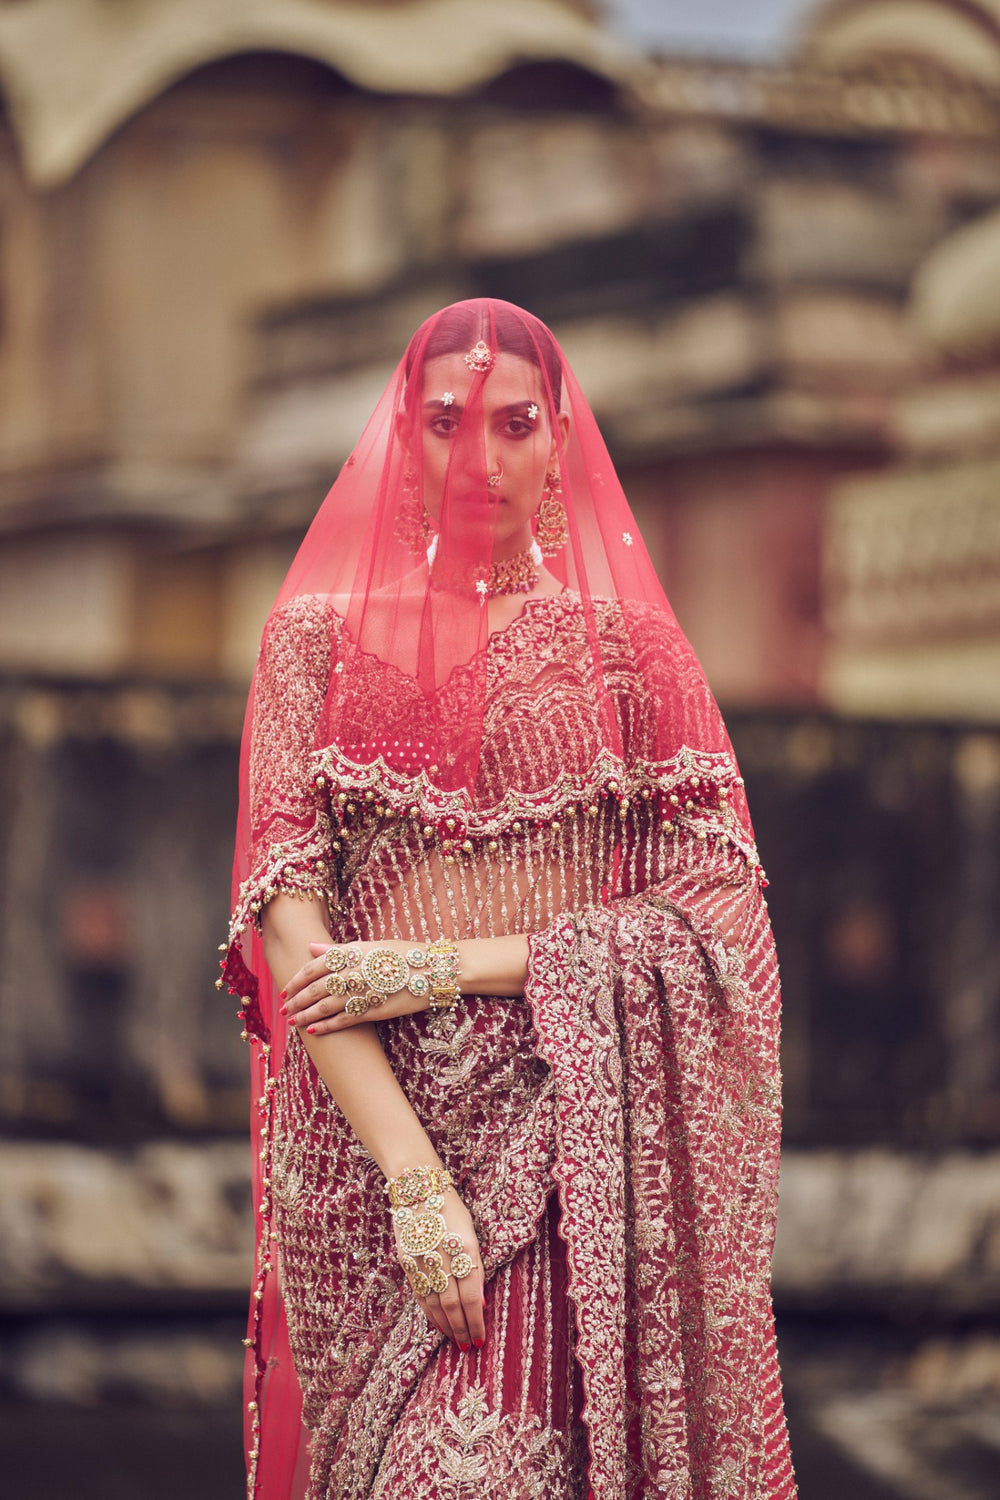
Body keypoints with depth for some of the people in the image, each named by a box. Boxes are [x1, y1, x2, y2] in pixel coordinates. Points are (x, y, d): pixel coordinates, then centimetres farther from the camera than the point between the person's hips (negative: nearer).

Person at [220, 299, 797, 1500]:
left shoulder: (628, 645, 9)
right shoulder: (321, 636, 8)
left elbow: (717, 916, 0)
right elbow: (288, 916, -2)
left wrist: (454, 964, -10)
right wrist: (415, 1175, -14)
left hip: (581, 1143, 0)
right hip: (368, 1123, 1)